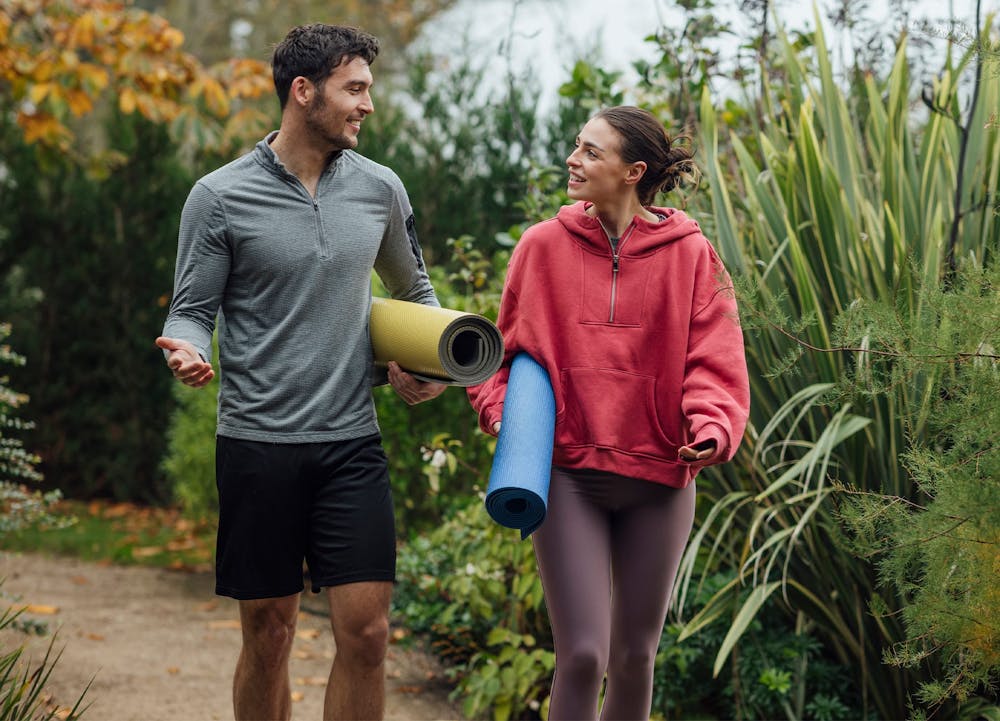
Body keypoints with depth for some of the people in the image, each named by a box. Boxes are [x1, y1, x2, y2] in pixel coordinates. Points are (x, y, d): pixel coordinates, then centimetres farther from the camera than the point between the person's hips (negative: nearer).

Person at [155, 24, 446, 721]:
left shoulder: (380, 188, 7)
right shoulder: (220, 197, -3)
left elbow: (414, 290, 23)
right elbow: (192, 309, 0)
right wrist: (187, 351, -23)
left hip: (353, 444, 3)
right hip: (257, 446, -2)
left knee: (366, 632, -5)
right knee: (269, 635, 6)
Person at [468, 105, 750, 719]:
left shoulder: (689, 254, -1)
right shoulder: (544, 245, 2)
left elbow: (715, 362, -3)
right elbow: (509, 347, 12)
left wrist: (711, 427, -21)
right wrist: (499, 408, -5)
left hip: (657, 482, 1)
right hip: (568, 472, 0)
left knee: (635, 656, 12)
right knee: (582, 654, -9)